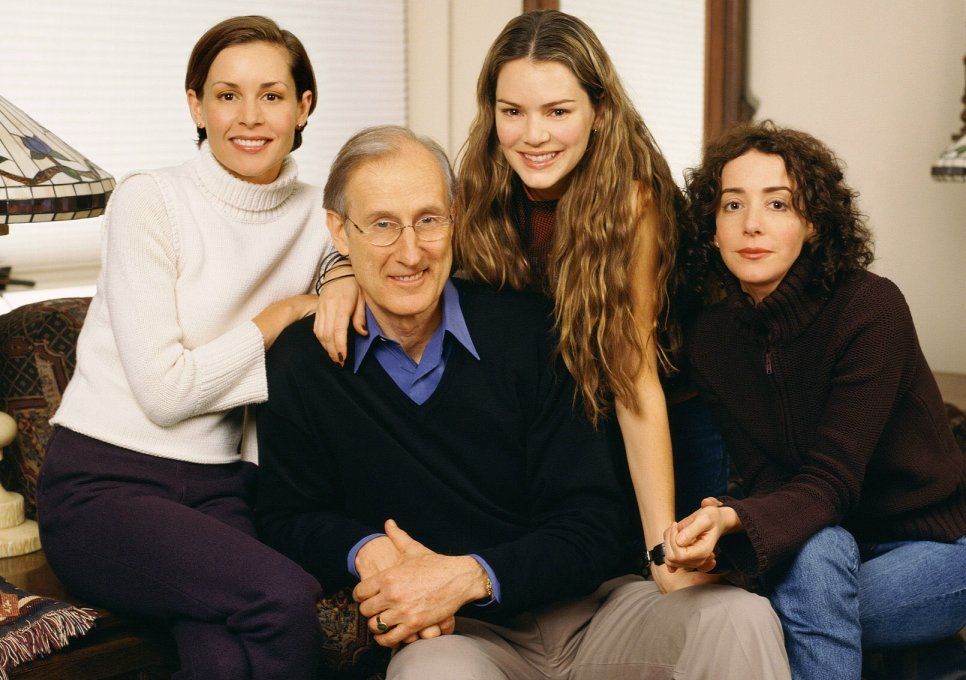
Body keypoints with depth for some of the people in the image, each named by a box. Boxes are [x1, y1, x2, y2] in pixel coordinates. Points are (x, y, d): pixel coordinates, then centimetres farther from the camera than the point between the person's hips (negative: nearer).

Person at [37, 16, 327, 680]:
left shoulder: (317, 216, 8)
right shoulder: (149, 202, -7)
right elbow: (165, 391, -12)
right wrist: (276, 319, -3)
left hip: (222, 488, 4)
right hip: (104, 481, -3)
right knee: (284, 596, -30)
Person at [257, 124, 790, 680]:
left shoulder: (527, 330, -1)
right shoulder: (300, 363, -1)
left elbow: (593, 530, -4)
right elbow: (289, 518, 10)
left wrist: (468, 576, -19)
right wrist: (366, 551, -12)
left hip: (576, 607, 2)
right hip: (451, 635, -1)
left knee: (741, 619, -26)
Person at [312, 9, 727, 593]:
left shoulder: (632, 199, -27)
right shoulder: (490, 194, -12)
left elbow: (636, 380, -28)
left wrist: (667, 551, -32)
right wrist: (350, 272, -25)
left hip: (667, 429, -3)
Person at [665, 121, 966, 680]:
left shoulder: (871, 308, -21)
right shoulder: (711, 337, -4)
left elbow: (831, 482, -25)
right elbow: (771, 481, -8)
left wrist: (734, 521, -45)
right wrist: (718, 530, -32)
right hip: (825, 545, 4)